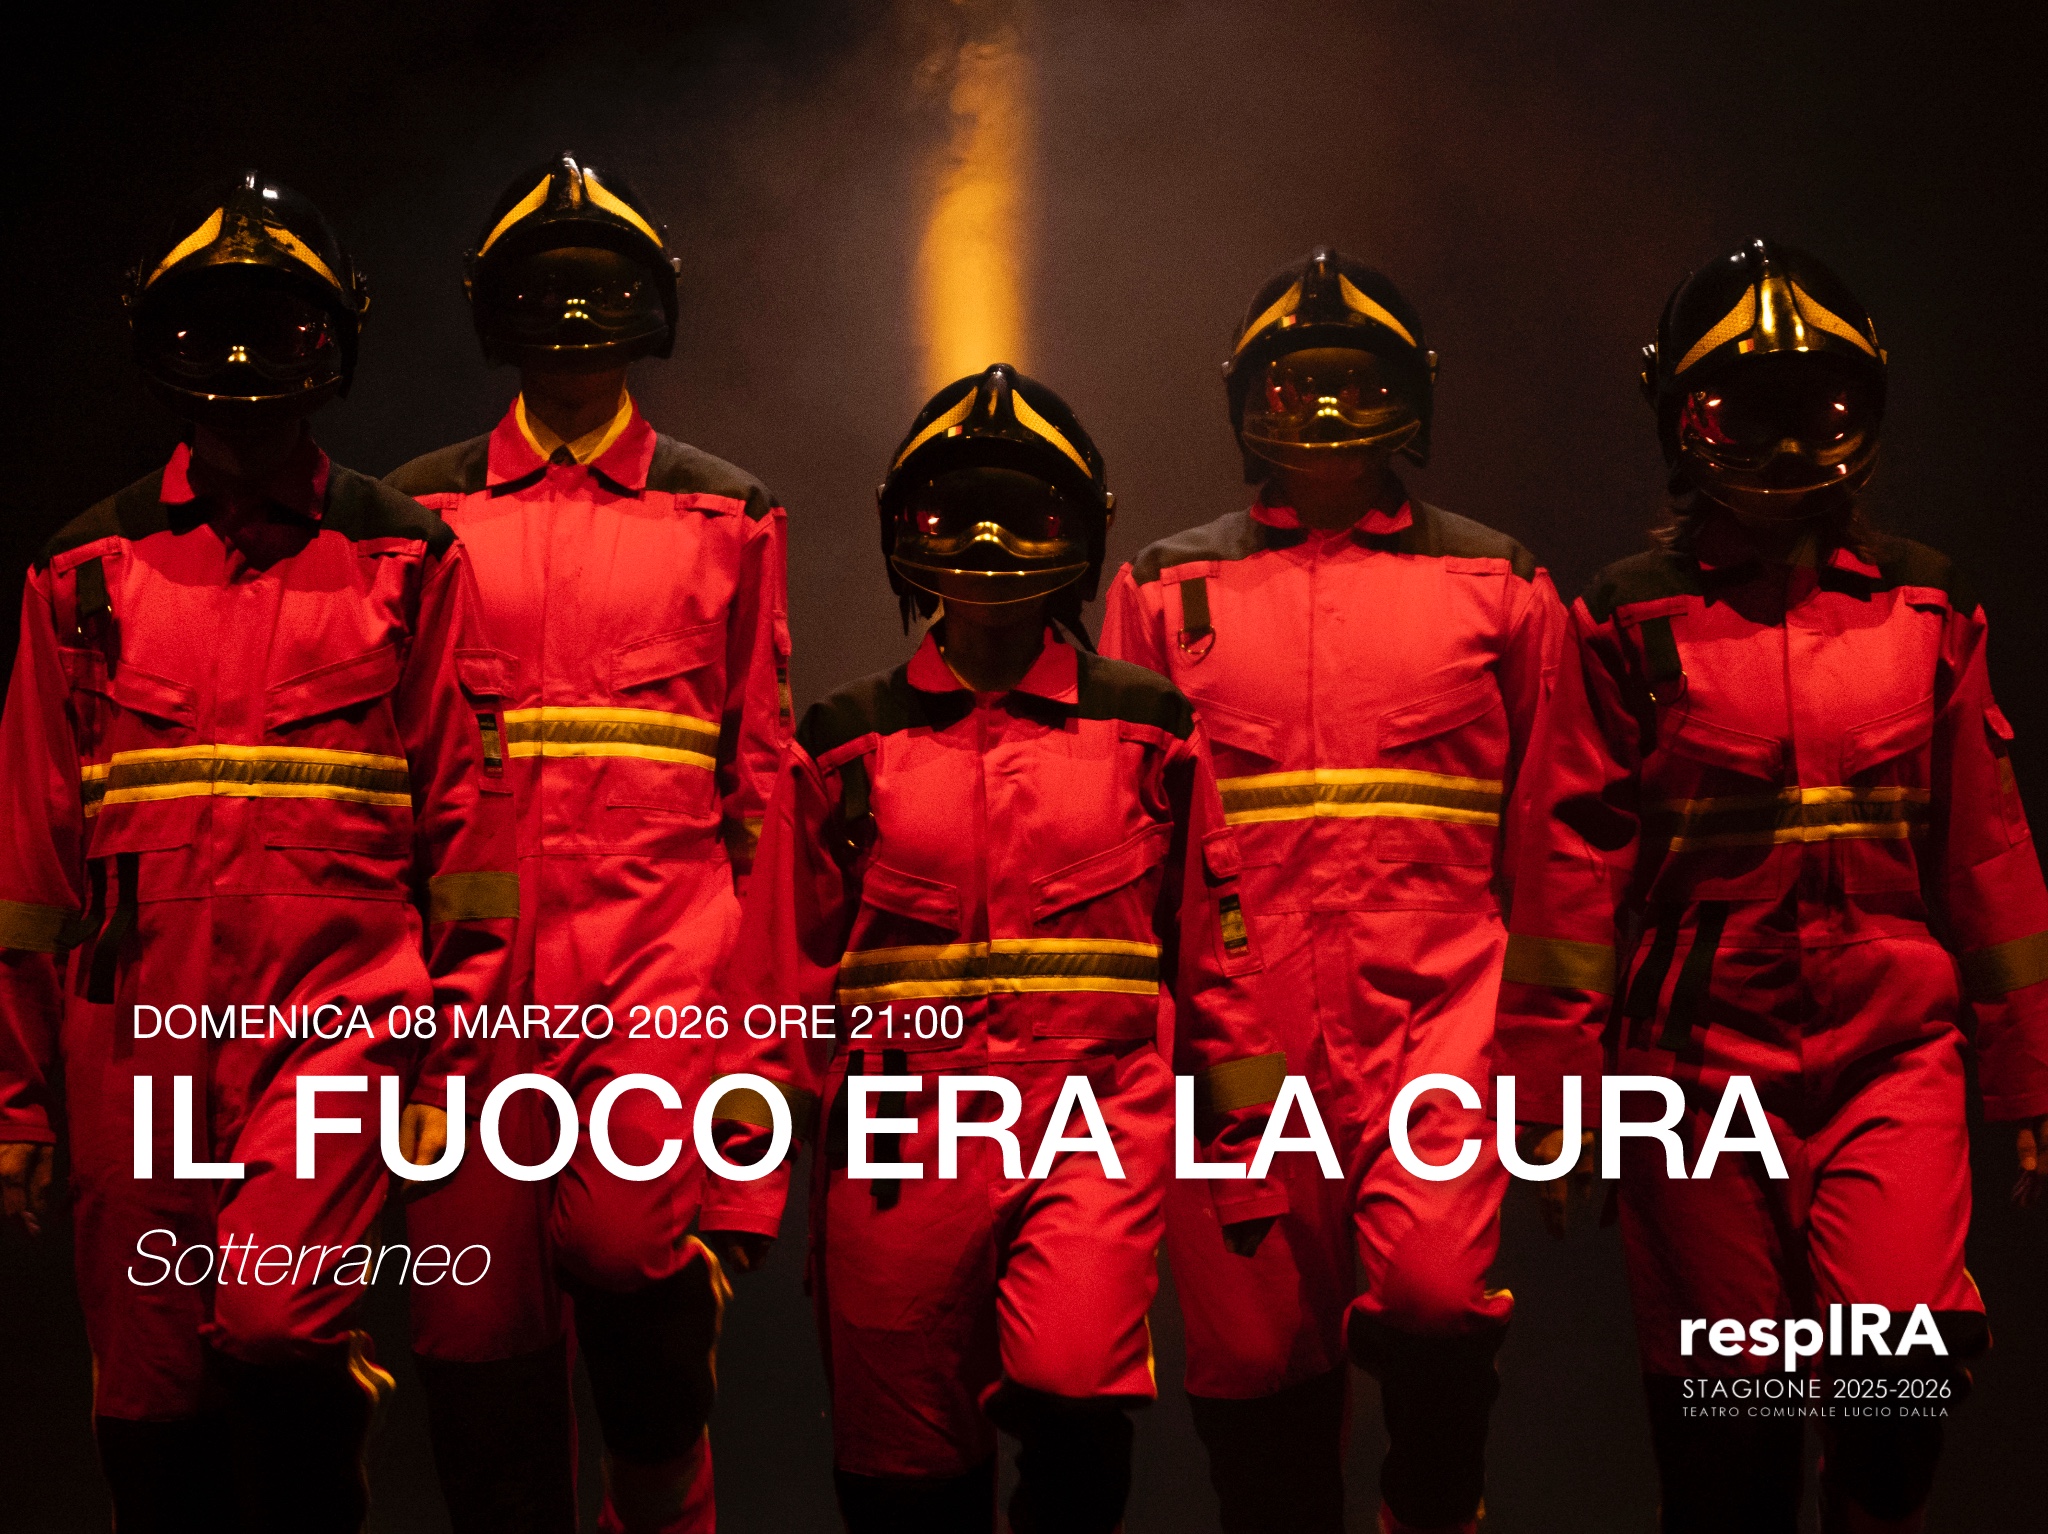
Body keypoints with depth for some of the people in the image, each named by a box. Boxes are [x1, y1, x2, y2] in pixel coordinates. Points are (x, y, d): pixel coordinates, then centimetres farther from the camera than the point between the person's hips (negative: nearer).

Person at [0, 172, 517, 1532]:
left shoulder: (409, 564, 6)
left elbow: (467, 819, 3)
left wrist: (458, 1053, -3)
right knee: (152, 1420, 5)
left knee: (274, 1326, -23)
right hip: (138, 1035, 3)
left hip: (344, 1005, -3)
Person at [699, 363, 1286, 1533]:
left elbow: (1213, 948, 11)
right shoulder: (848, 742, 9)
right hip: (901, 1139, 2)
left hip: (1095, 1125, -1)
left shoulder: (1149, 732, 7)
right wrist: (745, 1181, 7)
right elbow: (784, 971, 10)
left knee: (1076, 1393, -25)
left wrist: (1244, 1154, 11)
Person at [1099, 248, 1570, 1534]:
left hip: (1436, 1002, -1)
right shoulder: (1170, 590, 11)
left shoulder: (1497, 586, 10)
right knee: (1258, 1357, 3)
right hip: (1240, 1024, 1)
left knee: (1433, 1290, -20)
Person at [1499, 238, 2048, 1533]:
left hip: (1894, 1048, 1)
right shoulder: (1630, 623, 0)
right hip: (1701, 1062, -1)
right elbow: (1575, 860, -1)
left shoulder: (1927, 610, 6)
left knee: (1907, 1359, -18)